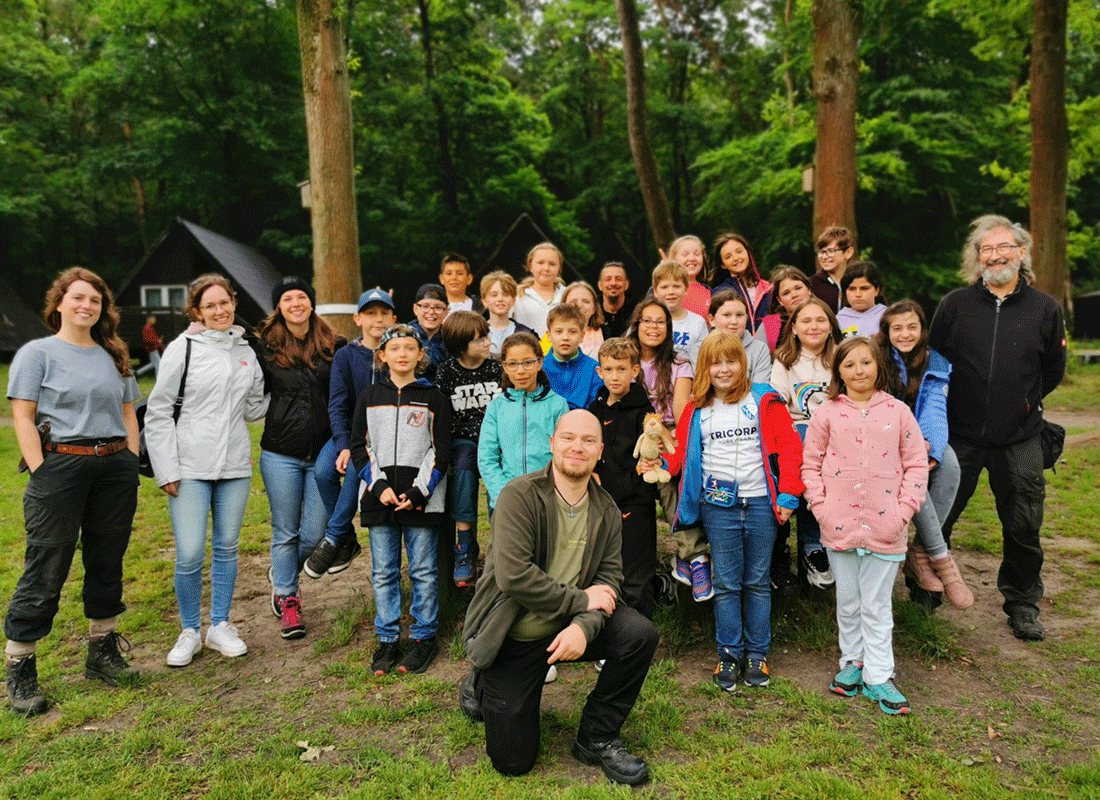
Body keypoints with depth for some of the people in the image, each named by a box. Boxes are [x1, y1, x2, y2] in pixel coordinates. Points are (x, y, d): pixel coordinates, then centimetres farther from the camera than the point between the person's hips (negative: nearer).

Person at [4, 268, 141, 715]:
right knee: (46, 569, -2)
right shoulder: (37, 352, 0)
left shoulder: (113, 355, 15)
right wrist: (42, 474, -13)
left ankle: (103, 651, 25)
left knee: (107, 562, 12)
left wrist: (131, 463, 7)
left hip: (115, 467, 5)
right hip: (61, 465, -5)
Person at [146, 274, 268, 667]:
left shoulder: (245, 351, 12)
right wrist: (166, 469, -7)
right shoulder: (183, 349, -3)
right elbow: (158, 411, -3)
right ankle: (189, 632, 17)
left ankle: (220, 626, 26)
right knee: (189, 555, -4)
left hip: (235, 465, 4)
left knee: (227, 547, 11)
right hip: (191, 467, -4)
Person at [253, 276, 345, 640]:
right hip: (281, 454, -1)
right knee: (285, 532, 7)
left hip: (322, 454, 1)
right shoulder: (264, 347, 1)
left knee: (314, 534, 5)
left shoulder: (334, 346, 3)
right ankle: (287, 599, 26)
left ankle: (282, 576, 35)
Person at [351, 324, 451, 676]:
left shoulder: (434, 397, 3)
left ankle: (423, 637, 17)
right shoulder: (369, 396, 10)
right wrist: (379, 486, -7)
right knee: (383, 572, 8)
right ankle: (387, 639, 20)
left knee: (423, 571, 4)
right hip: (379, 499, 3)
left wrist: (417, 493, -10)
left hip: (422, 499, -2)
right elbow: (359, 447, 7)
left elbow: (441, 450, -1)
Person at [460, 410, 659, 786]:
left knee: (640, 633, -20)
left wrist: (584, 626, -26)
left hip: (567, 629, 4)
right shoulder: (519, 496, -19)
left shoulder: (606, 511, -1)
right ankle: (481, 685, 30)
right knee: (513, 761, -1)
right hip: (511, 639, -4)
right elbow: (513, 575, -28)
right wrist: (581, 600, -22)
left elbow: (610, 577, -6)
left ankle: (597, 739, 0)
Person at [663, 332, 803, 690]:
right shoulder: (697, 410, 10)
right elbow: (682, 451, 13)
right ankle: (729, 654, 16)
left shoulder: (764, 400, 2)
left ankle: (757, 654, 20)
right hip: (718, 506, 1)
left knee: (757, 582, 8)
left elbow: (789, 444, -1)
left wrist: (788, 494, -7)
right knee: (726, 583, 5)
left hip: (761, 503, -1)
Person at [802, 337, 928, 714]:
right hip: (839, 525, 1)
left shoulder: (898, 412, 2)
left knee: (877, 606, 7)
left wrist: (903, 511, -6)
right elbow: (810, 464, 4)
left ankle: (879, 676, 18)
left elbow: (916, 465, 3)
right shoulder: (827, 413, 1)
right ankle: (852, 662, 31)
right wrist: (820, 506, -5)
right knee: (848, 603, 14)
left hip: (884, 527, -1)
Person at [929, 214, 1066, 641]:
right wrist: (960, 402, 3)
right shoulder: (955, 304, 0)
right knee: (936, 519, 7)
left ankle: (1022, 603, 28)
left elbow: (1053, 370, 12)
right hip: (958, 435, 0)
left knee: (1023, 526, 9)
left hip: (1019, 441, 1)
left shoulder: (1044, 309, 2)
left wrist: (1023, 401, 7)